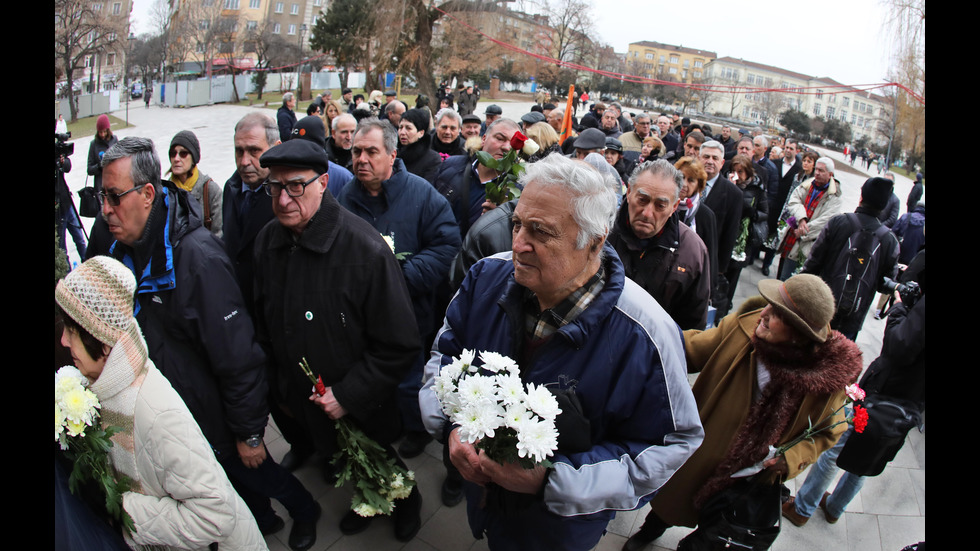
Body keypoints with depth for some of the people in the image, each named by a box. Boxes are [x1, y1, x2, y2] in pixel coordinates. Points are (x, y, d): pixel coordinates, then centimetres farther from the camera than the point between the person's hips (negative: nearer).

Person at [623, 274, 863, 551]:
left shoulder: (830, 373, -26)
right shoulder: (743, 325, -24)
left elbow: (825, 434, -8)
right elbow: (691, 349, -9)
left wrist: (788, 460, -22)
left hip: (751, 477, -1)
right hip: (700, 453, 2)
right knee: (672, 496, 29)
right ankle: (653, 528, 61)